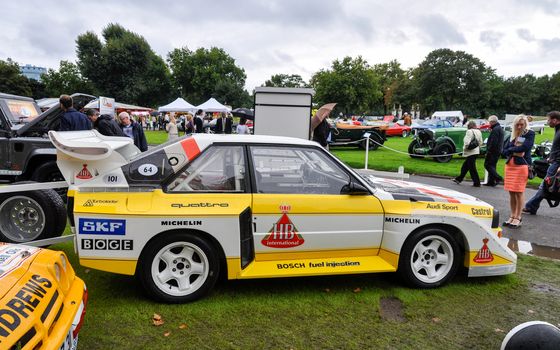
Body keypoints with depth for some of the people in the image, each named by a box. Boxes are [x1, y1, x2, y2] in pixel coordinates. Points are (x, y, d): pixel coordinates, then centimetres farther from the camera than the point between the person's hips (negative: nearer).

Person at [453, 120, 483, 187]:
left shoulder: (469, 131, -14)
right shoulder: (479, 132, 9)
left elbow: (467, 142, -22)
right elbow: (480, 142, 12)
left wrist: (465, 148, -7)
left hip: (470, 152, -9)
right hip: (476, 151, 9)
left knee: (472, 168, -2)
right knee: (465, 166, 19)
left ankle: (477, 183, 1)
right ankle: (459, 179, 30)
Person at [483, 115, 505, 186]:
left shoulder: (495, 129, -16)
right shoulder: (500, 128, 19)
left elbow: (493, 142, -23)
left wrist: (488, 151, -19)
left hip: (493, 151, -10)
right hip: (498, 151, 10)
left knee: (487, 165, -7)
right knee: (492, 166, 12)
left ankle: (498, 178, -12)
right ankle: (491, 181, 14)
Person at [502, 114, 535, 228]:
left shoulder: (530, 134, 0)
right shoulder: (513, 135, 16)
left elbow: (524, 147, -15)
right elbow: (504, 150, 10)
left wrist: (511, 149, -1)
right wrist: (514, 153, -9)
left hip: (522, 165, -5)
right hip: (510, 165, 5)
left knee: (519, 193, -4)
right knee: (511, 193, 7)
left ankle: (518, 218, 4)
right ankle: (512, 216, 15)